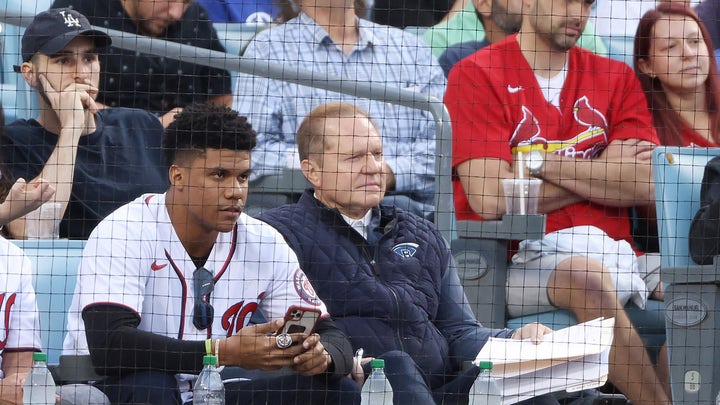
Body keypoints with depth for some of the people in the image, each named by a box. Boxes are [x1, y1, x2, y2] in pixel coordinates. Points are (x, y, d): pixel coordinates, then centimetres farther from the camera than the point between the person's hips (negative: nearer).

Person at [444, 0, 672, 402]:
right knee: (586, 276, -36)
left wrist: (540, 164, -6)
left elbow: (644, 186, 1)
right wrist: (601, 174, 1)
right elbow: (490, 200, -9)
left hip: (613, 254, 5)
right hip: (519, 260, -4)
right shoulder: (477, 76, 3)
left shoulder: (616, 78, 16)